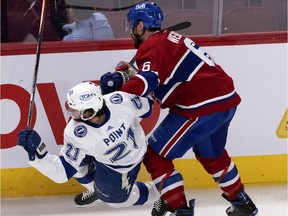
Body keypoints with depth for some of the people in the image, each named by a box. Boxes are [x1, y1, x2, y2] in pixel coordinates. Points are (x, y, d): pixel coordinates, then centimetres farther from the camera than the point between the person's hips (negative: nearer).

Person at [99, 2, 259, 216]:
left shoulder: (151, 47, -9)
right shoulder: (170, 38, 20)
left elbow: (147, 81, -25)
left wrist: (116, 91, -22)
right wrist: (128, 75, 11)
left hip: (202, 107, -10)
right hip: (226, 99, 10)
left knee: (155, 156, 2)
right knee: (211, 154, 32)